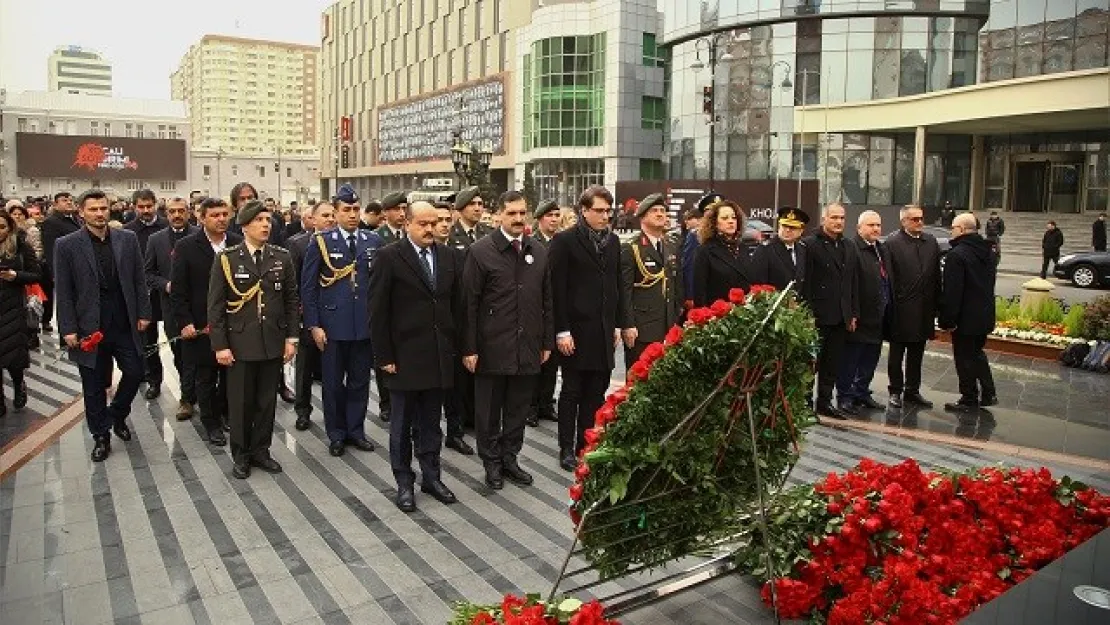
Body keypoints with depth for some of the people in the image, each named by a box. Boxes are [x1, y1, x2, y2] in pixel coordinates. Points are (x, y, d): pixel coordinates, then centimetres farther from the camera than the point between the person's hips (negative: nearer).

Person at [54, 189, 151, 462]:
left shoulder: (128, 239, 2)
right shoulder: (67, 245, -4)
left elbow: (139, 279, 6)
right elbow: (63, 292, -4)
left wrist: (143, 314, 2)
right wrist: (68, 329, -8)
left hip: (125, 324, 2)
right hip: (89, 326, -2)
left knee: (135, 373, 6)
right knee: (94, 386, 8)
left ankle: (118, 415, 33)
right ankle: (101, 437, 24)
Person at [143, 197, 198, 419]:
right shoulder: (156, 239, 7)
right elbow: (148, 273, 9)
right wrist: (165, 285, -8)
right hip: (170, 304, 3)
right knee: (178, 351, 11)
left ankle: (187, 398, 10)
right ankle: (191, 391, 26)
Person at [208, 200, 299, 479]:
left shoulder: (282, 257, 3)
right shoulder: (226, 259, -4)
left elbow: (291, 300, 7)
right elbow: (216, 306, -4)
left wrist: (291, 337, 1)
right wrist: (220, 345, -8)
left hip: (273, 342, 2)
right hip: (240, 343, -2)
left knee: (267, 401, 10)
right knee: (240, 402, 7)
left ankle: (260, 450, 26)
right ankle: (241, 455, 23)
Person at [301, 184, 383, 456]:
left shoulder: (374, 241, 5)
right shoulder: (321, 242, -2)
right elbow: (308, 286, -2)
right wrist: (313, 325, -6)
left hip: (366, 324, 2)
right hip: (332, 324, -2)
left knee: (360, 381, 11)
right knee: (333, 383, 7)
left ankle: (356, 430, 26)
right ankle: (336, 434, 22)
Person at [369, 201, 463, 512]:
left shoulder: (448, 256, 6)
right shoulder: (389, 257, -7)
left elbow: (457, 305, 10)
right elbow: (378, 311, -8)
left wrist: (456, 347, 6)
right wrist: (384, 356, -10)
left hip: (439, 356, 4)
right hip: (405, 356, -4)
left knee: (431, 422, 14)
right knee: (402, 424, 10)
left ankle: (431, 476, 27)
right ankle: (404, 482, 22)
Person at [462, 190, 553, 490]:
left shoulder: (539, 252, 8)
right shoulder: (481, 251, -6)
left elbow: (547, 301, 11)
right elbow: (469, 303, -7)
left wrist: (547, 342, 9)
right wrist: (469, 348, -9)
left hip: (528, 349, 4)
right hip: (492, 348, -4)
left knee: (518, 409, 12)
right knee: (489, 410, 8)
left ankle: (510, 458, 28)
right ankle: (492, 462, 23)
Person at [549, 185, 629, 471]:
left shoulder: (613, 241, 11)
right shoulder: (565, 241, -8)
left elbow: (616, 285, 15)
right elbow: (556, 289, -11)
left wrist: (618, 324, 11)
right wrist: (561, 331, -14)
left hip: (604, 331, 5)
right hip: (576, 330, -5)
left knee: (596, 393, 10)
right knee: (572, 392, 5)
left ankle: (587, 446, 21)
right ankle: (566, 449, 16)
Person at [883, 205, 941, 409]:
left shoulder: (931, 241, 8)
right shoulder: (892, 243, -8)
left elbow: (936, 274, 8)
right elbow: (888, 277, -11)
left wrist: (935, 303, 3)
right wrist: (891, 305, -14)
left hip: (923, 309, 5)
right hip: (901, 309, -5)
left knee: (917, 353, 14)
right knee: (897, 353, 7)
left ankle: (912, 391, 25)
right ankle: (895, 391, 18)